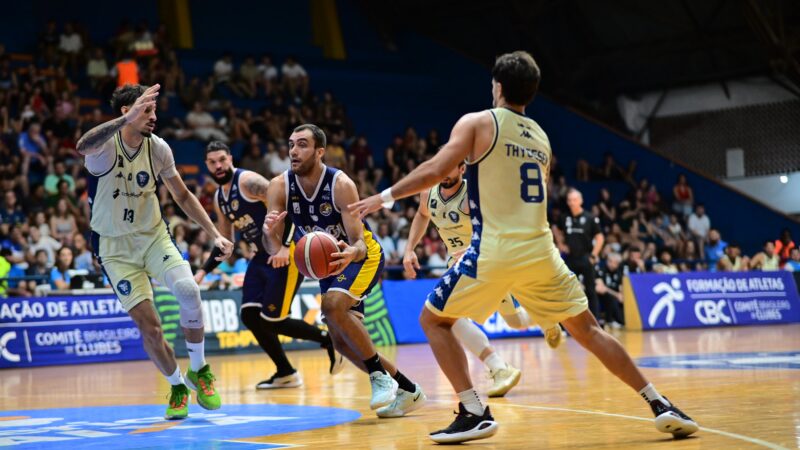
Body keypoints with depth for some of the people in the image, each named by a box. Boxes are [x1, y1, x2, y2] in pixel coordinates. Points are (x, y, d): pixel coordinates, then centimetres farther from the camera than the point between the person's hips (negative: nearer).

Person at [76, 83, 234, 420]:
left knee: (188, 290, -24)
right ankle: (177, 386, 18)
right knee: (148, 326, -8)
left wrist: (215, 235, 1)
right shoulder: (105, 146, -19)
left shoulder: (158, 148, -5)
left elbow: (183, 196, 9)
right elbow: (82, 146, -46)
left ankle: (198, 370, -2)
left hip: (154, 236, 3)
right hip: (115, 246, -3)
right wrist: (126, 120, -61)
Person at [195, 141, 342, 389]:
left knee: (271, 320, -11)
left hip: (286, 254, -9)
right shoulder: (219, 198, 13)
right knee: (249, 315, 0)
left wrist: (285, 246, -28)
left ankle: (328, 339, 9)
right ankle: (286, 373, 11)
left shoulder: (248, 181, -14)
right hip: (262, 257, 9)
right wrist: (203, 271, 13)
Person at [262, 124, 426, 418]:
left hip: (362, 255, -6)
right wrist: (270, 233, -41)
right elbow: (274, 249, -17)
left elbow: (359, 242, -29)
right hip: (329, 261, 6)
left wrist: (351, 254, -53)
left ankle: (380, 375, -18)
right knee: (342, 341, 2)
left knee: (332, 305, -32)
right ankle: (407, 391, 17)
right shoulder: (280, 187, -16)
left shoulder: (341, 185, -28)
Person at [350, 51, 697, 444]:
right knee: (588, 330, 15)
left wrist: (385, 197, 1)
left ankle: (474, 413, 0)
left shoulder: (477, 123, 1)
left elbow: (435, 171, -9)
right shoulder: (541, 138, 18)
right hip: (540, 248, 5)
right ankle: (660, 405, 10)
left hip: (496, 250, -5)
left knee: (433, 320, 11)